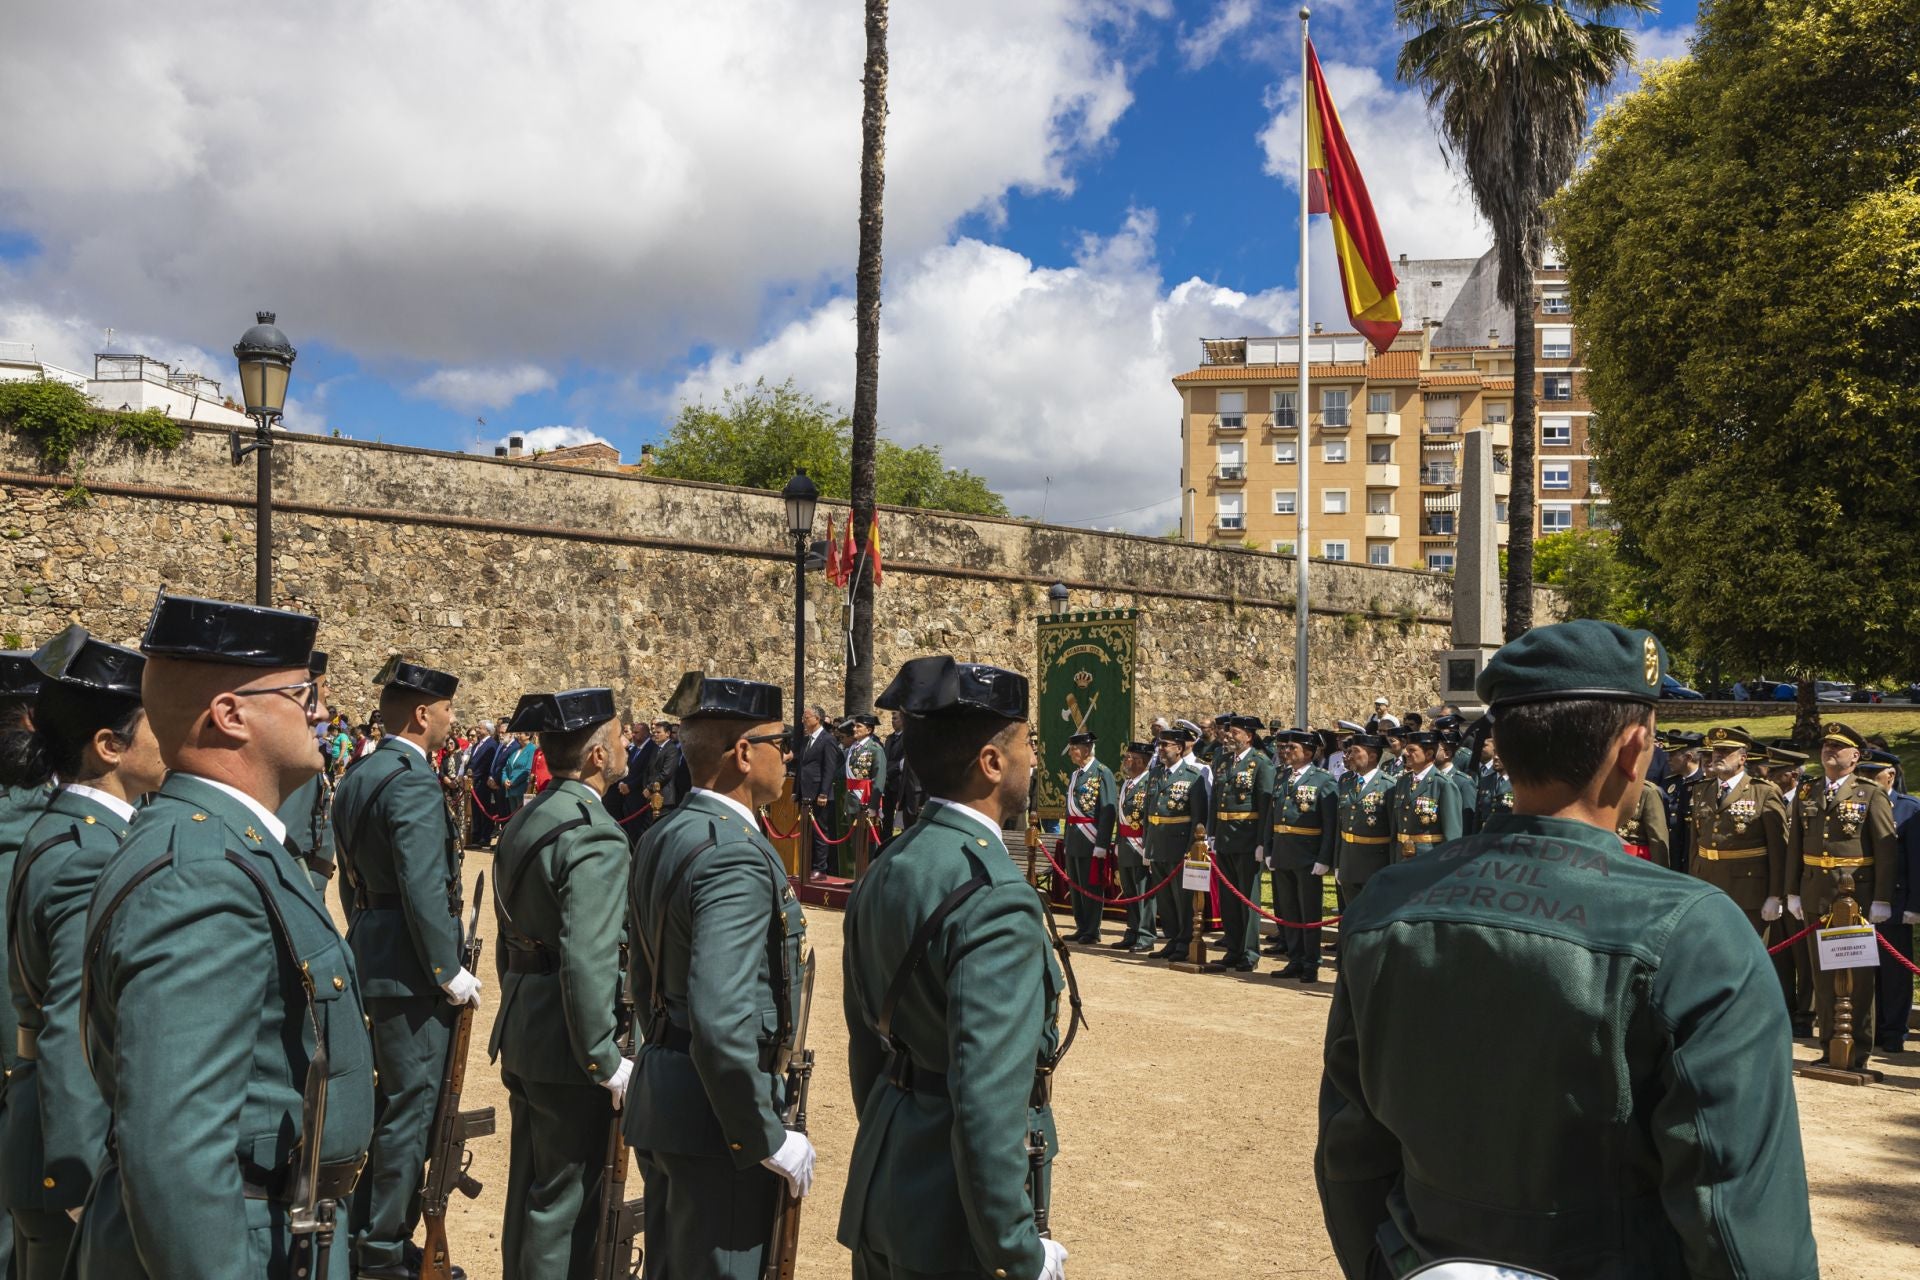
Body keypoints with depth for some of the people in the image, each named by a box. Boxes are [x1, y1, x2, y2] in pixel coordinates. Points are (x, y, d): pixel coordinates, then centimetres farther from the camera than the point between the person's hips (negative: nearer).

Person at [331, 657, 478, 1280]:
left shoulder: (358, 775, 11)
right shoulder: (414, 783, -20)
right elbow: (424, 890, -24)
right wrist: (449, 971, -17)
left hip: (370, 957, 10)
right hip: (411, 970, -10)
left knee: (392, 1097, 21)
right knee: (413, 1106, 1)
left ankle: (362, 1227, 32)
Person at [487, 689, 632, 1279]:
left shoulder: (525, 820, 8)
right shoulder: (595, 836, -21)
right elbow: (588, 961, -27)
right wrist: (605, 1060, -20)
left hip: (523, 1035, 9)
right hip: (566, 1048, -9)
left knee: (530, 1184, 22)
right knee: (567, 1200, 3)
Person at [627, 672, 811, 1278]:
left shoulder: (662, 837, 7)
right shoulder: (736, 855, -23)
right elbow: (721, 1023, -29)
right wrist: (769, 1140, -20)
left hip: (660, 1095, 9)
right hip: (715, 1114, -9)